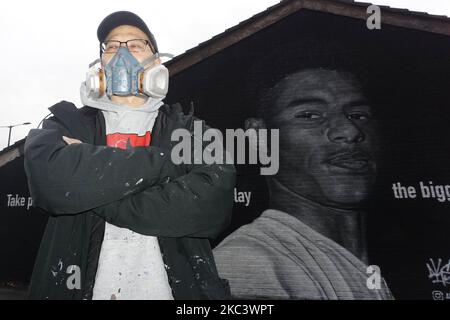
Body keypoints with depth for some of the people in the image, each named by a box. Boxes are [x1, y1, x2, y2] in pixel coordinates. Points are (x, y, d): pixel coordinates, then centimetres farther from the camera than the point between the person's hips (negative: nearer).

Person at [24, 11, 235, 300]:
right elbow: (48, 178, -17)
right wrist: (164, 159, -15)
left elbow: (214, 203, -14)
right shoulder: (68, 124, 6)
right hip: (78, 287, 1)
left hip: (175, 287, 0)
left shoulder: (190, 130, 5)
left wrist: (98, 195, -15)